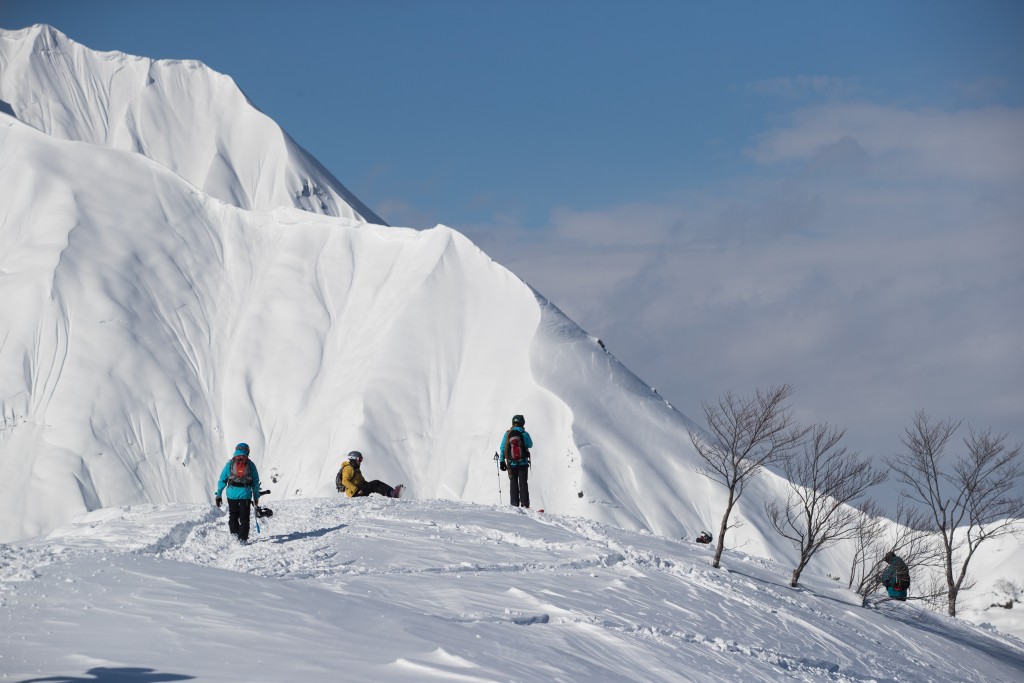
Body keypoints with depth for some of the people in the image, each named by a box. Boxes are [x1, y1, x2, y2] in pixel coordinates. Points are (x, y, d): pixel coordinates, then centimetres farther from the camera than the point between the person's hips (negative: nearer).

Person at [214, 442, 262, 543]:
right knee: (244, 518, 6)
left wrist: (218, 495, 8)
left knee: (233, 515, 18)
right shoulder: (251, 464, 4)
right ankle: (242, 538, 1)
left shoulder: (230, 463, 2)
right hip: (245, 494, 0)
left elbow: (222, 480, 2)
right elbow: (256, 483, 6)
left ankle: (234, 532, 6)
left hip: (232, 494, 0)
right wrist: (256, 498, 13)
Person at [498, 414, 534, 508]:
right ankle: (524, 504, 0)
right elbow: (530, 445, 7)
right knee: (523, 483, 5)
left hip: (511, 463, 1)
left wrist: (502, 461, 7)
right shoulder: (524, 434, -10)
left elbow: (502, 448, -1)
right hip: (523, 463, -1)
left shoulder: (507, 434, -4)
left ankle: (514, 504, 4)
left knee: (513, 483, 9)